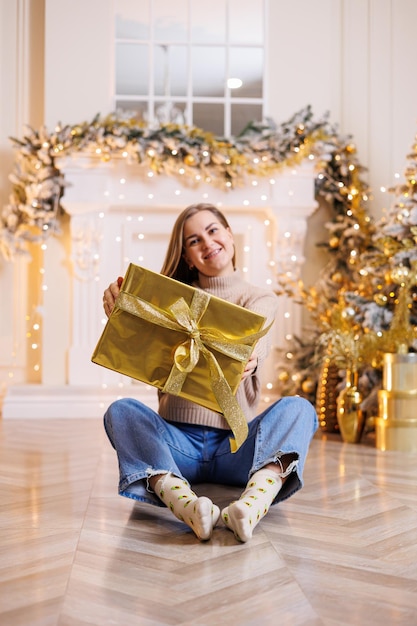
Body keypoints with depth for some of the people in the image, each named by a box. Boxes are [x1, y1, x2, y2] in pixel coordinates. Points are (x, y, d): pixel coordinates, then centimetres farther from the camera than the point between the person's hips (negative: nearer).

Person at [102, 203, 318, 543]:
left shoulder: (260, 299, 7)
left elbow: (255, 343, -17)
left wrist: (249, 360, -41)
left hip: (235, 443, -1)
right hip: (178, 441, 1)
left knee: (297, 407, -27)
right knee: (122, 410, -25)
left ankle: (252, 504, -54)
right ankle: (184, 503, -50)